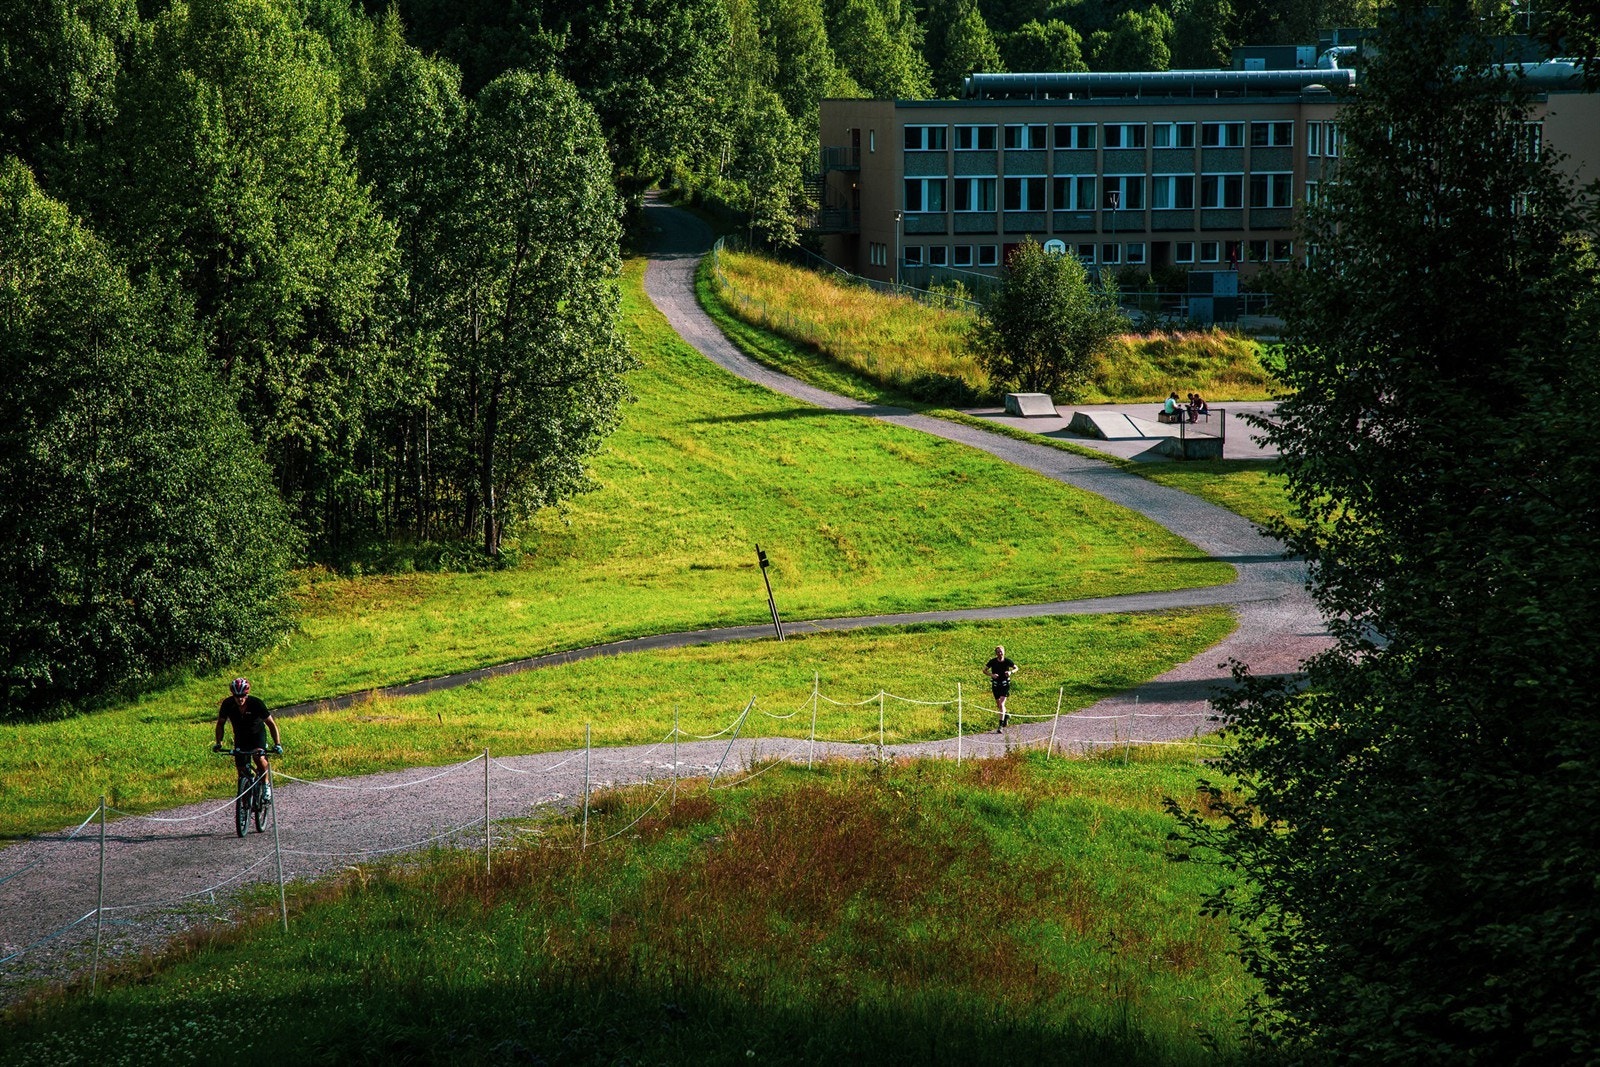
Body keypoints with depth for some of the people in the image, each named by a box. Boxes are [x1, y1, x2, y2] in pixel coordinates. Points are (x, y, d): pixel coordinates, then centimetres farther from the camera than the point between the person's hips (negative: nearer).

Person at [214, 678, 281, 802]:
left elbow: (271, 724, -23)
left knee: (259, 758, -28)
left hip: (257, 733, -3)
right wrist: (218, 743, -21)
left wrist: (277, 744, -31)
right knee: (241, 768, -7)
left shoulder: (256, 703, -29)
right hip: (240, 735, 3)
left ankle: (266, 784, -4)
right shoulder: (228, 704, -23)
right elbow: (220, 723, -10)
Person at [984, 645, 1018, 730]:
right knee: (998, 705, 14)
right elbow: (984, 670, 1)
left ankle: (1001, 725, -14)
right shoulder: (993, 662, -7)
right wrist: (991, 675, -18)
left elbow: (1016, 668, 7)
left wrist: (1011, 672, -15)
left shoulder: (1007, 661, -9)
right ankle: (1006, 716, 44)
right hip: (995, 685, 3)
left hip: (1005, 685, -3)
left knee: (1001, 704, -15)